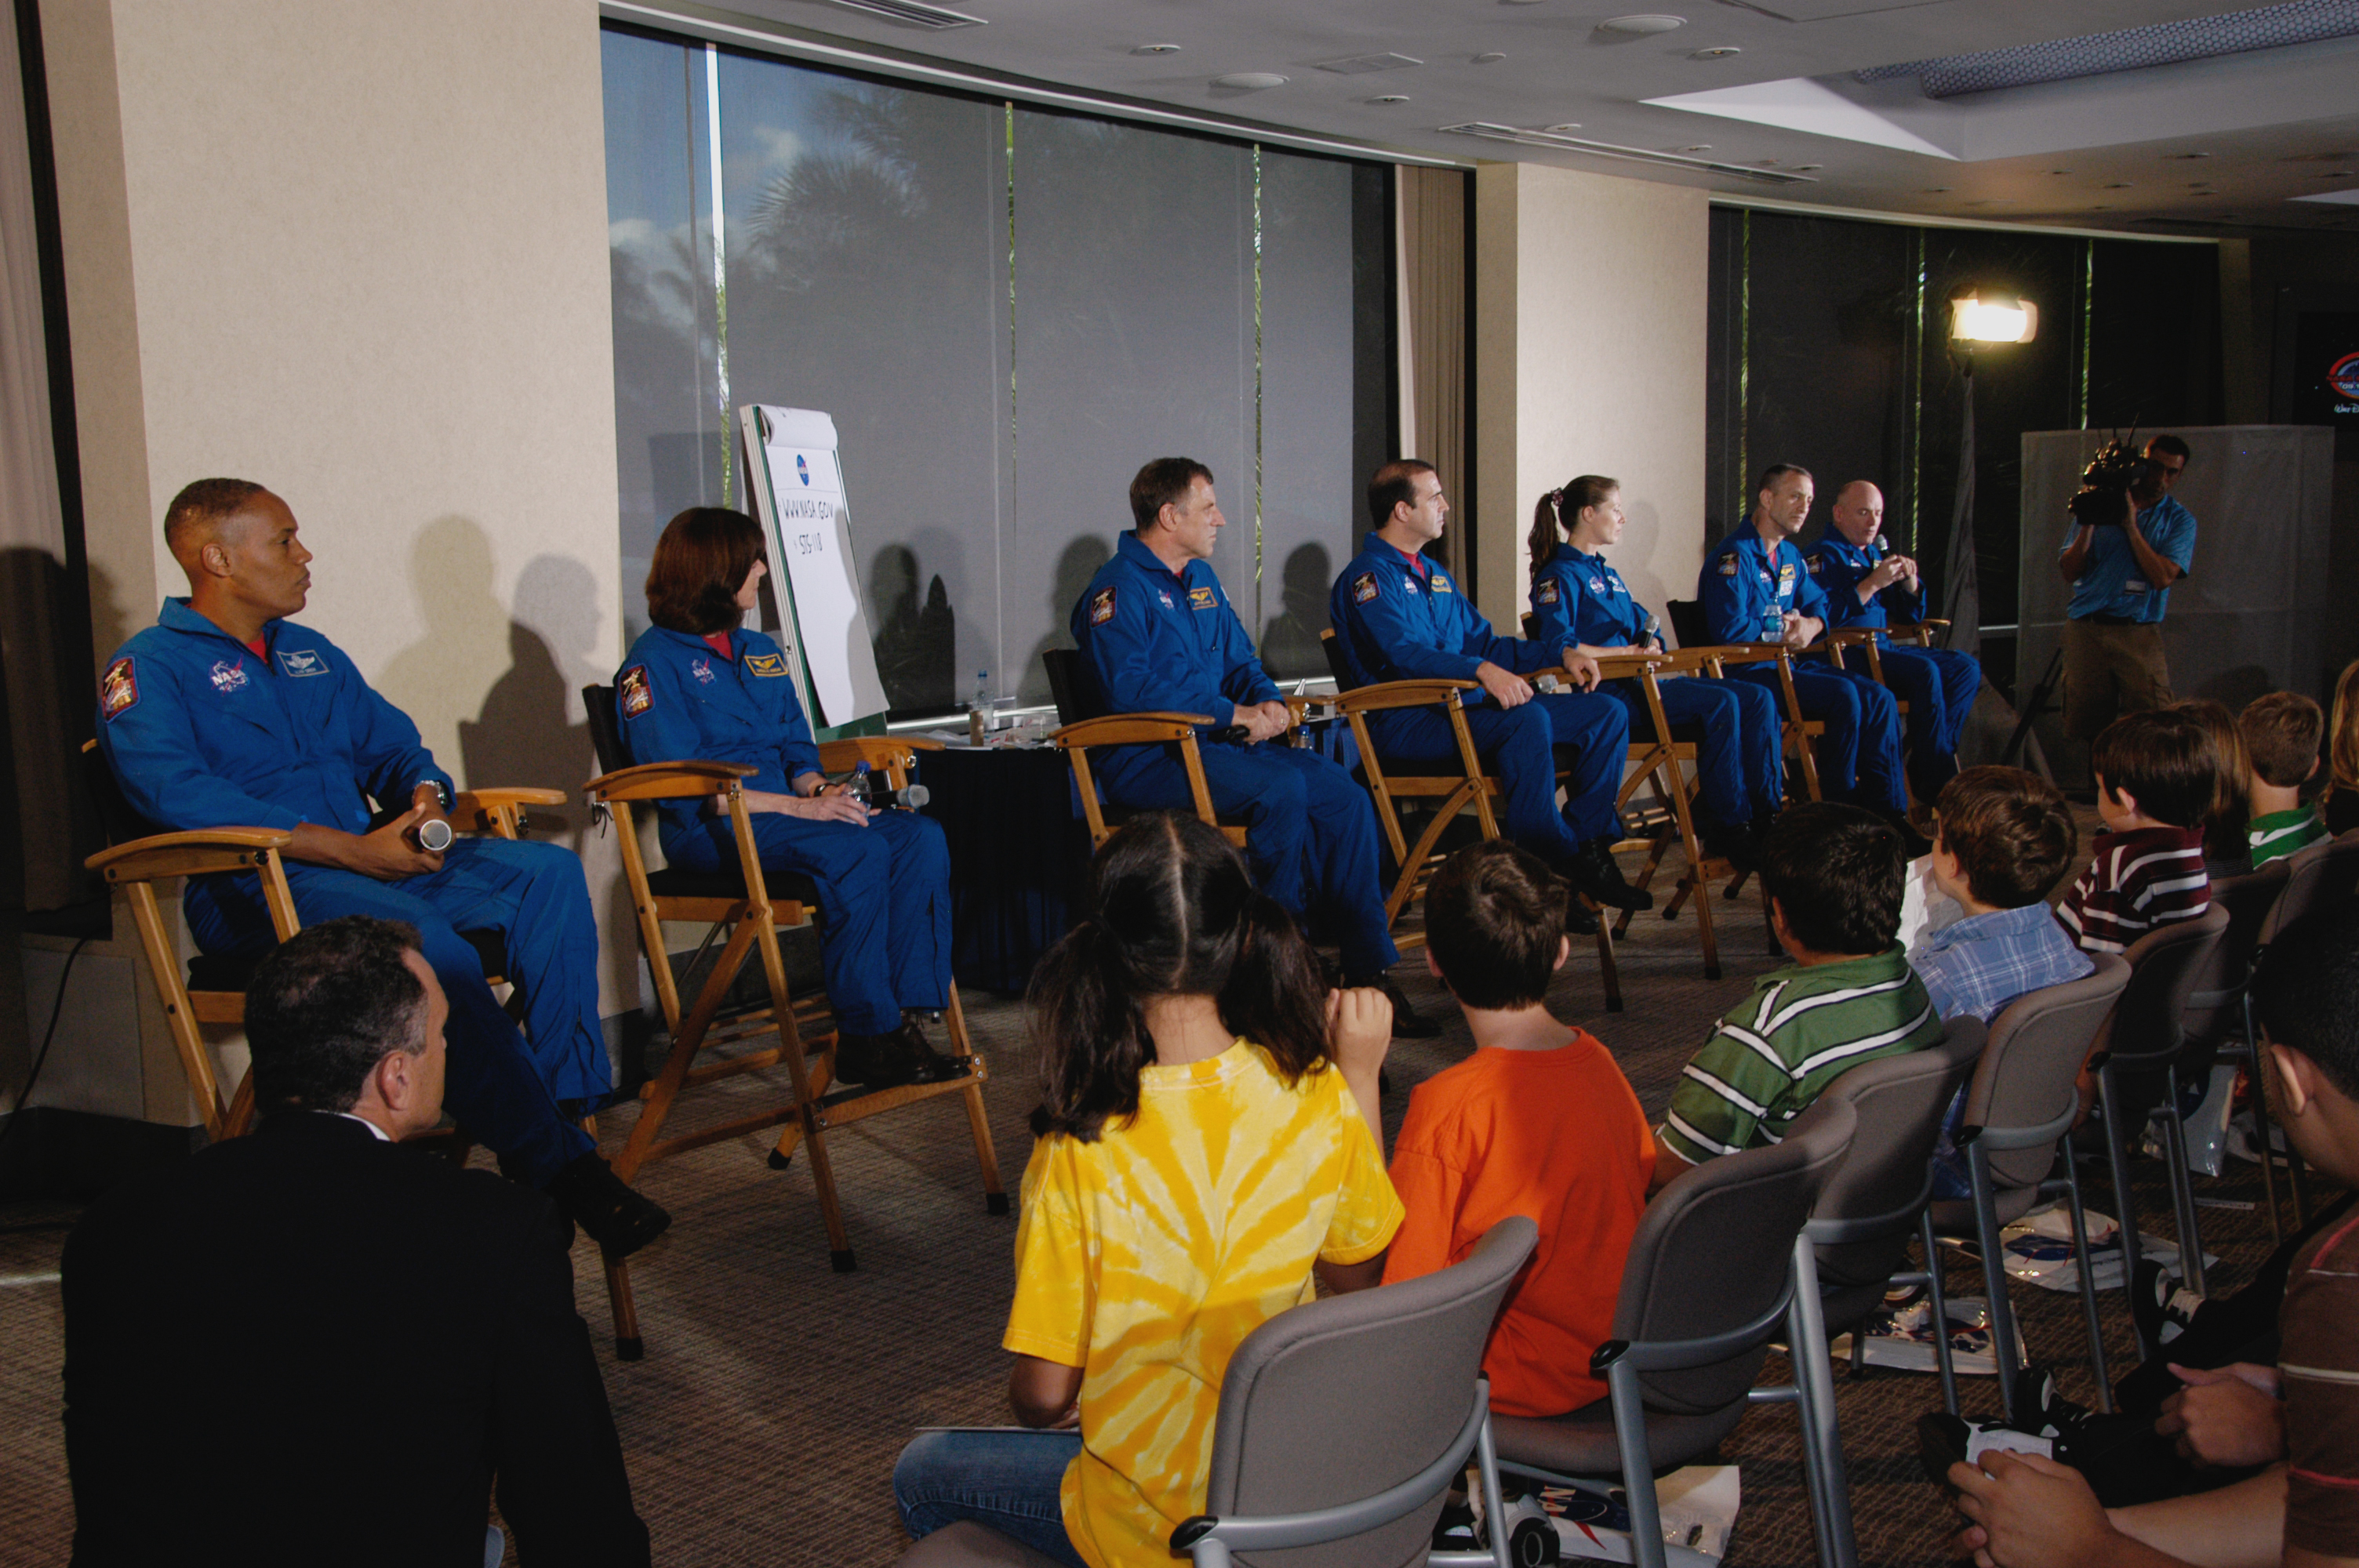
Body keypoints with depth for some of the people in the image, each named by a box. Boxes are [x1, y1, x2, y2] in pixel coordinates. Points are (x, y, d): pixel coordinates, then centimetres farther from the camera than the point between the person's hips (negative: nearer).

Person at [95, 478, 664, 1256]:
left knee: (549, 872, -16)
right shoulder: (147, 668, 1)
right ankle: (557, 1169, -32)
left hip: (376, 863, 7)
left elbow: (394, 747, 26)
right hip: (256, 891, -7)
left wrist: (423, 798, -2)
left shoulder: (314, 657, 25)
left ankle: (566, 1102, -20)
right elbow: (178, 792, -16)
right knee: (425, 942, -36)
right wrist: (351, 849, -22)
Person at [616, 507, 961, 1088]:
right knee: (856, 852, -31)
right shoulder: (653, 663, -3)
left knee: (921, 837, -17)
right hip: (711, 833, -7)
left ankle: (905, 1013, -21)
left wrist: (821, 790, -5)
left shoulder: (760, 652, 22)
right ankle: (866, 1037, -24)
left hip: (784, 812, 7)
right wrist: (798, 806, -20)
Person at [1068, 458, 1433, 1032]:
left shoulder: (1201, 578, 20)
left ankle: (1370, 971, -11)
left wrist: (1267, 702, 0)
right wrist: (1232, 713, -19)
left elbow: (1241, 662, 25)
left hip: (1215, 743, 8)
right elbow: (1129, 688, -21)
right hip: (1147, 761, -8)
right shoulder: (1119, 588, -8)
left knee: (1342, 792, -12)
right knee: (1281, 787, -31)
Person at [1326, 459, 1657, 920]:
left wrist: (1561, 652, 9)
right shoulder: (1369, 575, -6)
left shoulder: (1433, 575, 25)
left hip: (1460, 705, 9)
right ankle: (1543, 866, -30)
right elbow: (1403, 654, -22)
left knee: (1608, 713, 0)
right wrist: (1482, 670, -36)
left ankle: (1585, 843, -4)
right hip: (1407, 721, -9)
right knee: (1528, 718, -36)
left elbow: (1484, 643, 25)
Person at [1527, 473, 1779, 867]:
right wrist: (1628, 652, -16)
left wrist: (1650, 646, 0)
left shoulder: (1606, 574, 26)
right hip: (1608, 692, -9)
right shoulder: (1559, 576, -3)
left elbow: (1646, 626, 25)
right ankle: (1728, 829, -21)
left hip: (1638, 680, 9)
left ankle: (1767, 815, -10)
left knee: (1757, 698, -7)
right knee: (1720, 702, -27)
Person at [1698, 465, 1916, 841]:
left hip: (1788, 665, 9)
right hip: (1746, 672, -9)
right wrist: (1785, 635, -8)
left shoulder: (1791, 556, 18)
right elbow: (1730, 630, -21)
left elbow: (1817, 605, 24)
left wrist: (1812, 625, -1)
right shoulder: (1734, 556, -12)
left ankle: (1890, 813, -6)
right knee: (1843, 693, -27)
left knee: (1878, 699, -6)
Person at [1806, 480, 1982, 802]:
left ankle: (1923, 763, -9)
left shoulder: (1877, 554, 21)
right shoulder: (1823, 555, -4)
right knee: (1924, 671, -28)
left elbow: (1913, 614, 23)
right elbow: (1824, 616, -19)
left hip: (1882, 649, 9)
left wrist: (1910, 581, 3)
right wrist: (1873, 583, -18)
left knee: (1966, 666, -1)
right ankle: (1937, 783, -23)